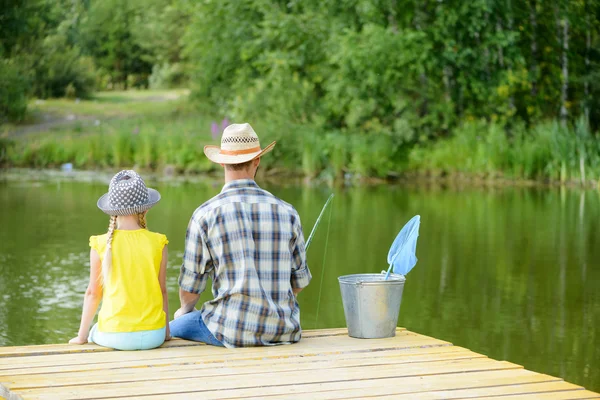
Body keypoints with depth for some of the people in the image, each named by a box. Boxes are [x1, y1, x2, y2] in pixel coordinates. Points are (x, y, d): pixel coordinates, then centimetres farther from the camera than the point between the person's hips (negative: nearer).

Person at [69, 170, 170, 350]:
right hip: (153, 336, 1)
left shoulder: (101, 245, -6)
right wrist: (166, 331, 16)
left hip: (114, 336, -1)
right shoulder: (158, 243, -3)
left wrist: (81, 336, 11)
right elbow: (162, 290, 3)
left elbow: (93, 292, 0)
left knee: (95, 334, 31)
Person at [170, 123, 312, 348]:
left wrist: (185, 310, 22)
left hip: (232, 329, -3)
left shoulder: (206, 214, -7)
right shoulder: (286, 211, 2)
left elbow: (190, 284, -1)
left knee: (173, 329, 23)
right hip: (284, 331, 3)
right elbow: (299, 281, 10)